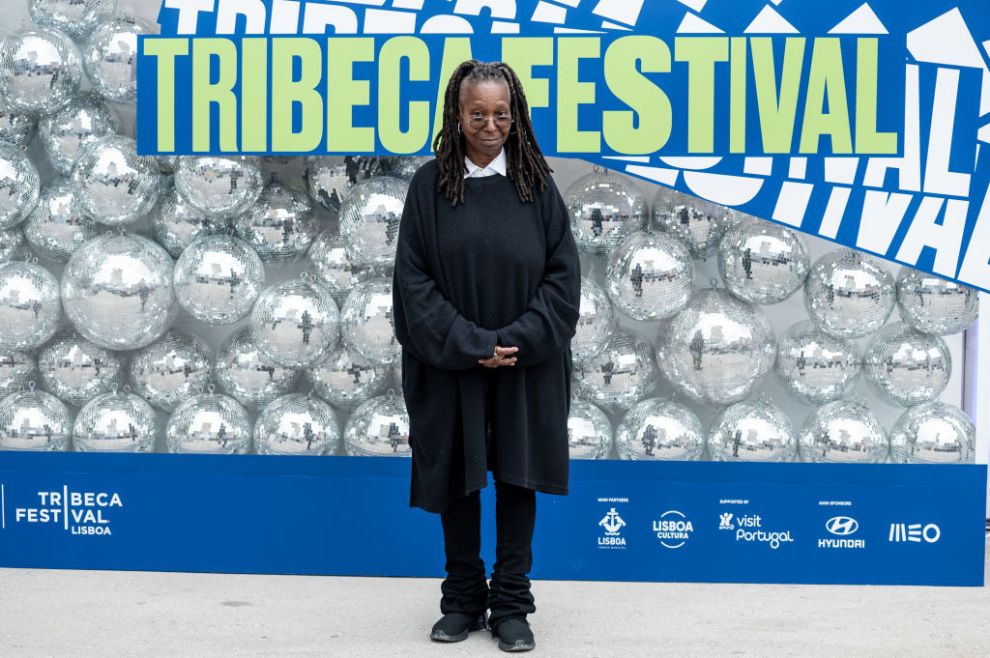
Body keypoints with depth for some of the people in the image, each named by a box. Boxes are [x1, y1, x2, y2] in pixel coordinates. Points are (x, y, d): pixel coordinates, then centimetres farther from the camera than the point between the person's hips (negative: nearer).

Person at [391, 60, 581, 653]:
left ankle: (512, 604, 19)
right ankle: (463, 601, 24)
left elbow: (563, 276, -1)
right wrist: (471, 345, -13)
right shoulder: (430, 185, -2)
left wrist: (517, 341, -13)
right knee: (457, 480, 9)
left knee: (517, 478, 7)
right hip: (449, 366, 0)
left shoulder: (537, 184, 1)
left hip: (526, 367, 0)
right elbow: (414, 281, -5)